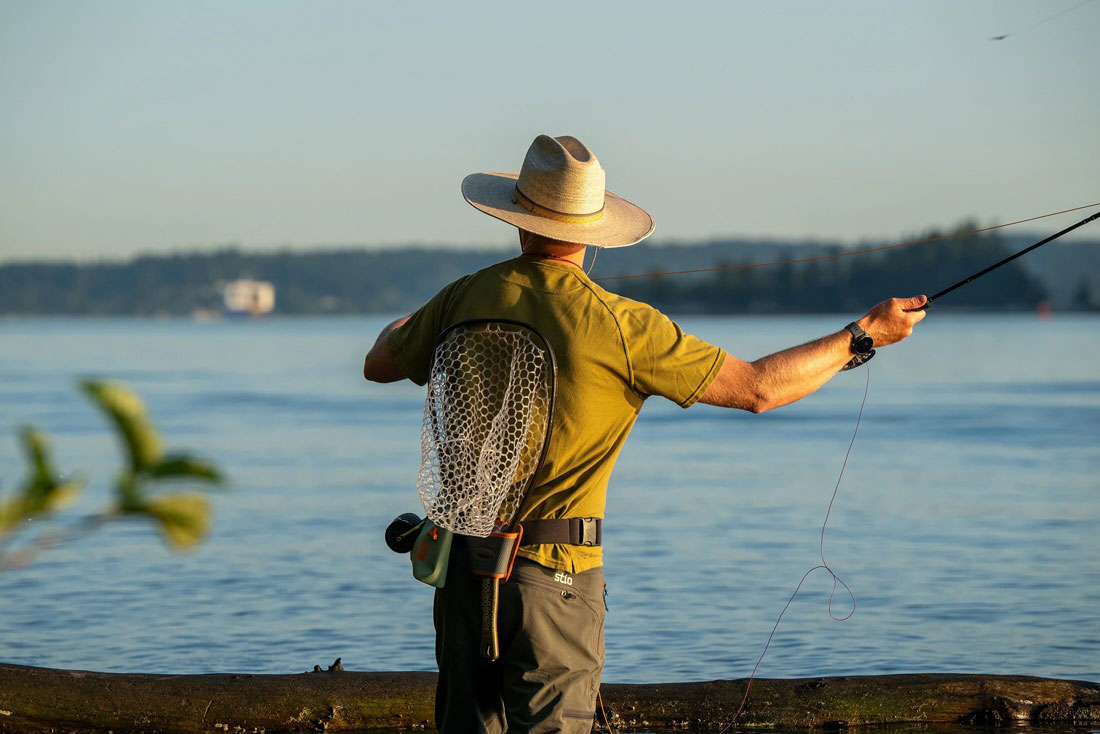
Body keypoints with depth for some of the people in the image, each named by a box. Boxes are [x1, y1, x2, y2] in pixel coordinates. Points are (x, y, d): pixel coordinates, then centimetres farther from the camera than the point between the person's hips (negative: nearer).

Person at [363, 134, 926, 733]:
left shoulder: (467, 298, 0)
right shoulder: (619, 325, -13)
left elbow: (378, 366, 18)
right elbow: (755, 389, -9)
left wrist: (401, 330, 42)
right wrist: (864, 335, 1)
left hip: (463, 552, 5)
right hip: (552, 572, -4)